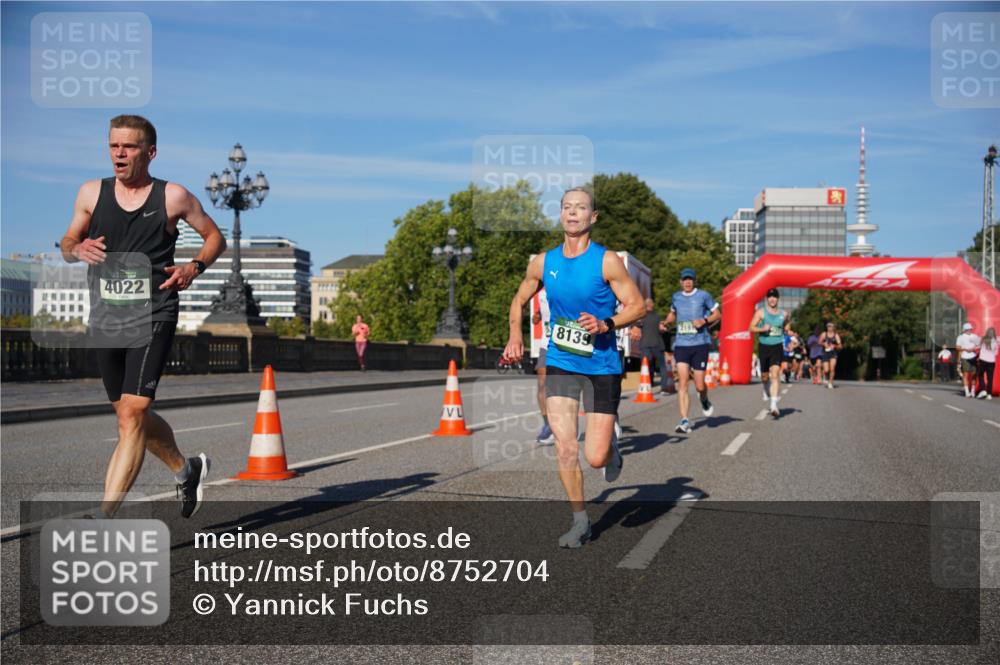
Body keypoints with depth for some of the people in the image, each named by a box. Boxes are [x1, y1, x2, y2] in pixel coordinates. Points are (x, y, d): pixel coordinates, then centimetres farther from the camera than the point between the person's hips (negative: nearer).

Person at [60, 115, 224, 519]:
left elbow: (215, 237, 10)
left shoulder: (173, 197, -1)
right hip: (104, 319, 5)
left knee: (131, 414, -15)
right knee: (131, 415, 16)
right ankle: (186, 470, 40)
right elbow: (67, 244, 17)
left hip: (154, 316, -5)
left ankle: (104, 517, -13)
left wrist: (195, 267, -8)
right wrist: (77, 250, -7)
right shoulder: (92, 193, 7)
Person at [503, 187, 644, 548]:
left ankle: (612, 446, 34)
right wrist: (515, 335, 3)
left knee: (596, 458, -3)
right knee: (565, 448, -6)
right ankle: (580, 521, 11)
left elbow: (636, 306, -7)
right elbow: (519, 300, 18)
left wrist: (605, 324, -23)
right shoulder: (543, 262, 2)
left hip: (602, 365, -3)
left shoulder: (607, 261, -9)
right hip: (560, 363, 3)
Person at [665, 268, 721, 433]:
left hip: (700, 344, -2)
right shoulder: (676, 297, 12)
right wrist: (665, 323, 9)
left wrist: (704, 320, -11)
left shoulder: (703, 295, 2)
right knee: (682, 383, -10)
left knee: (699, 385, -1)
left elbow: (718, 314, 7)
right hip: (681, 344, 2)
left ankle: (705, 401, 36)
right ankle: (685, 421, -10)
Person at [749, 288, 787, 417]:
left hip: (777, 347, 0)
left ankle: (774, 405, -22)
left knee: (775, 374, -16)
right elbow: (751, 328, -4)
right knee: (764, 375, 12)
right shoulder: (760, 312, 0)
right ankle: (767, 393, 47)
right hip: (764, 346, 0)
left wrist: (787, 330, 4)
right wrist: (762, 329, -20)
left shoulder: (784, 314, 7)